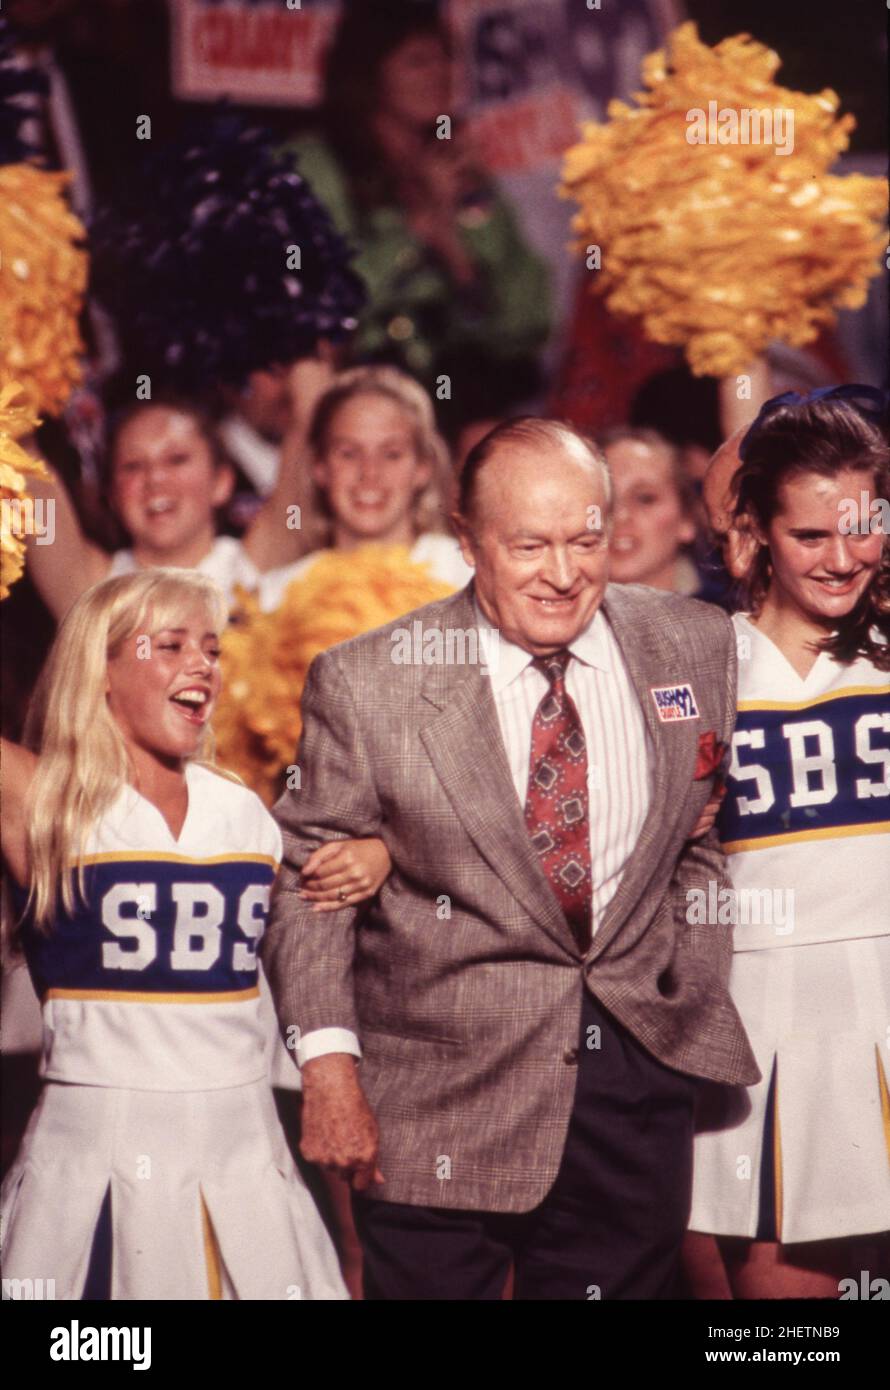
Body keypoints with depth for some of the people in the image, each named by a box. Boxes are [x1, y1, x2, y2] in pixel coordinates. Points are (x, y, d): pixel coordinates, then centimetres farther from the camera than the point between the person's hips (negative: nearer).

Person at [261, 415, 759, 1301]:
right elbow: (305, 877, -2)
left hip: (639, 1074, 3)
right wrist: (328, 1066, -10)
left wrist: (694, 988, 6)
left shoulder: (696, 648, 3)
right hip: (438, 1105, -2)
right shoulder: (366, 684, -6)